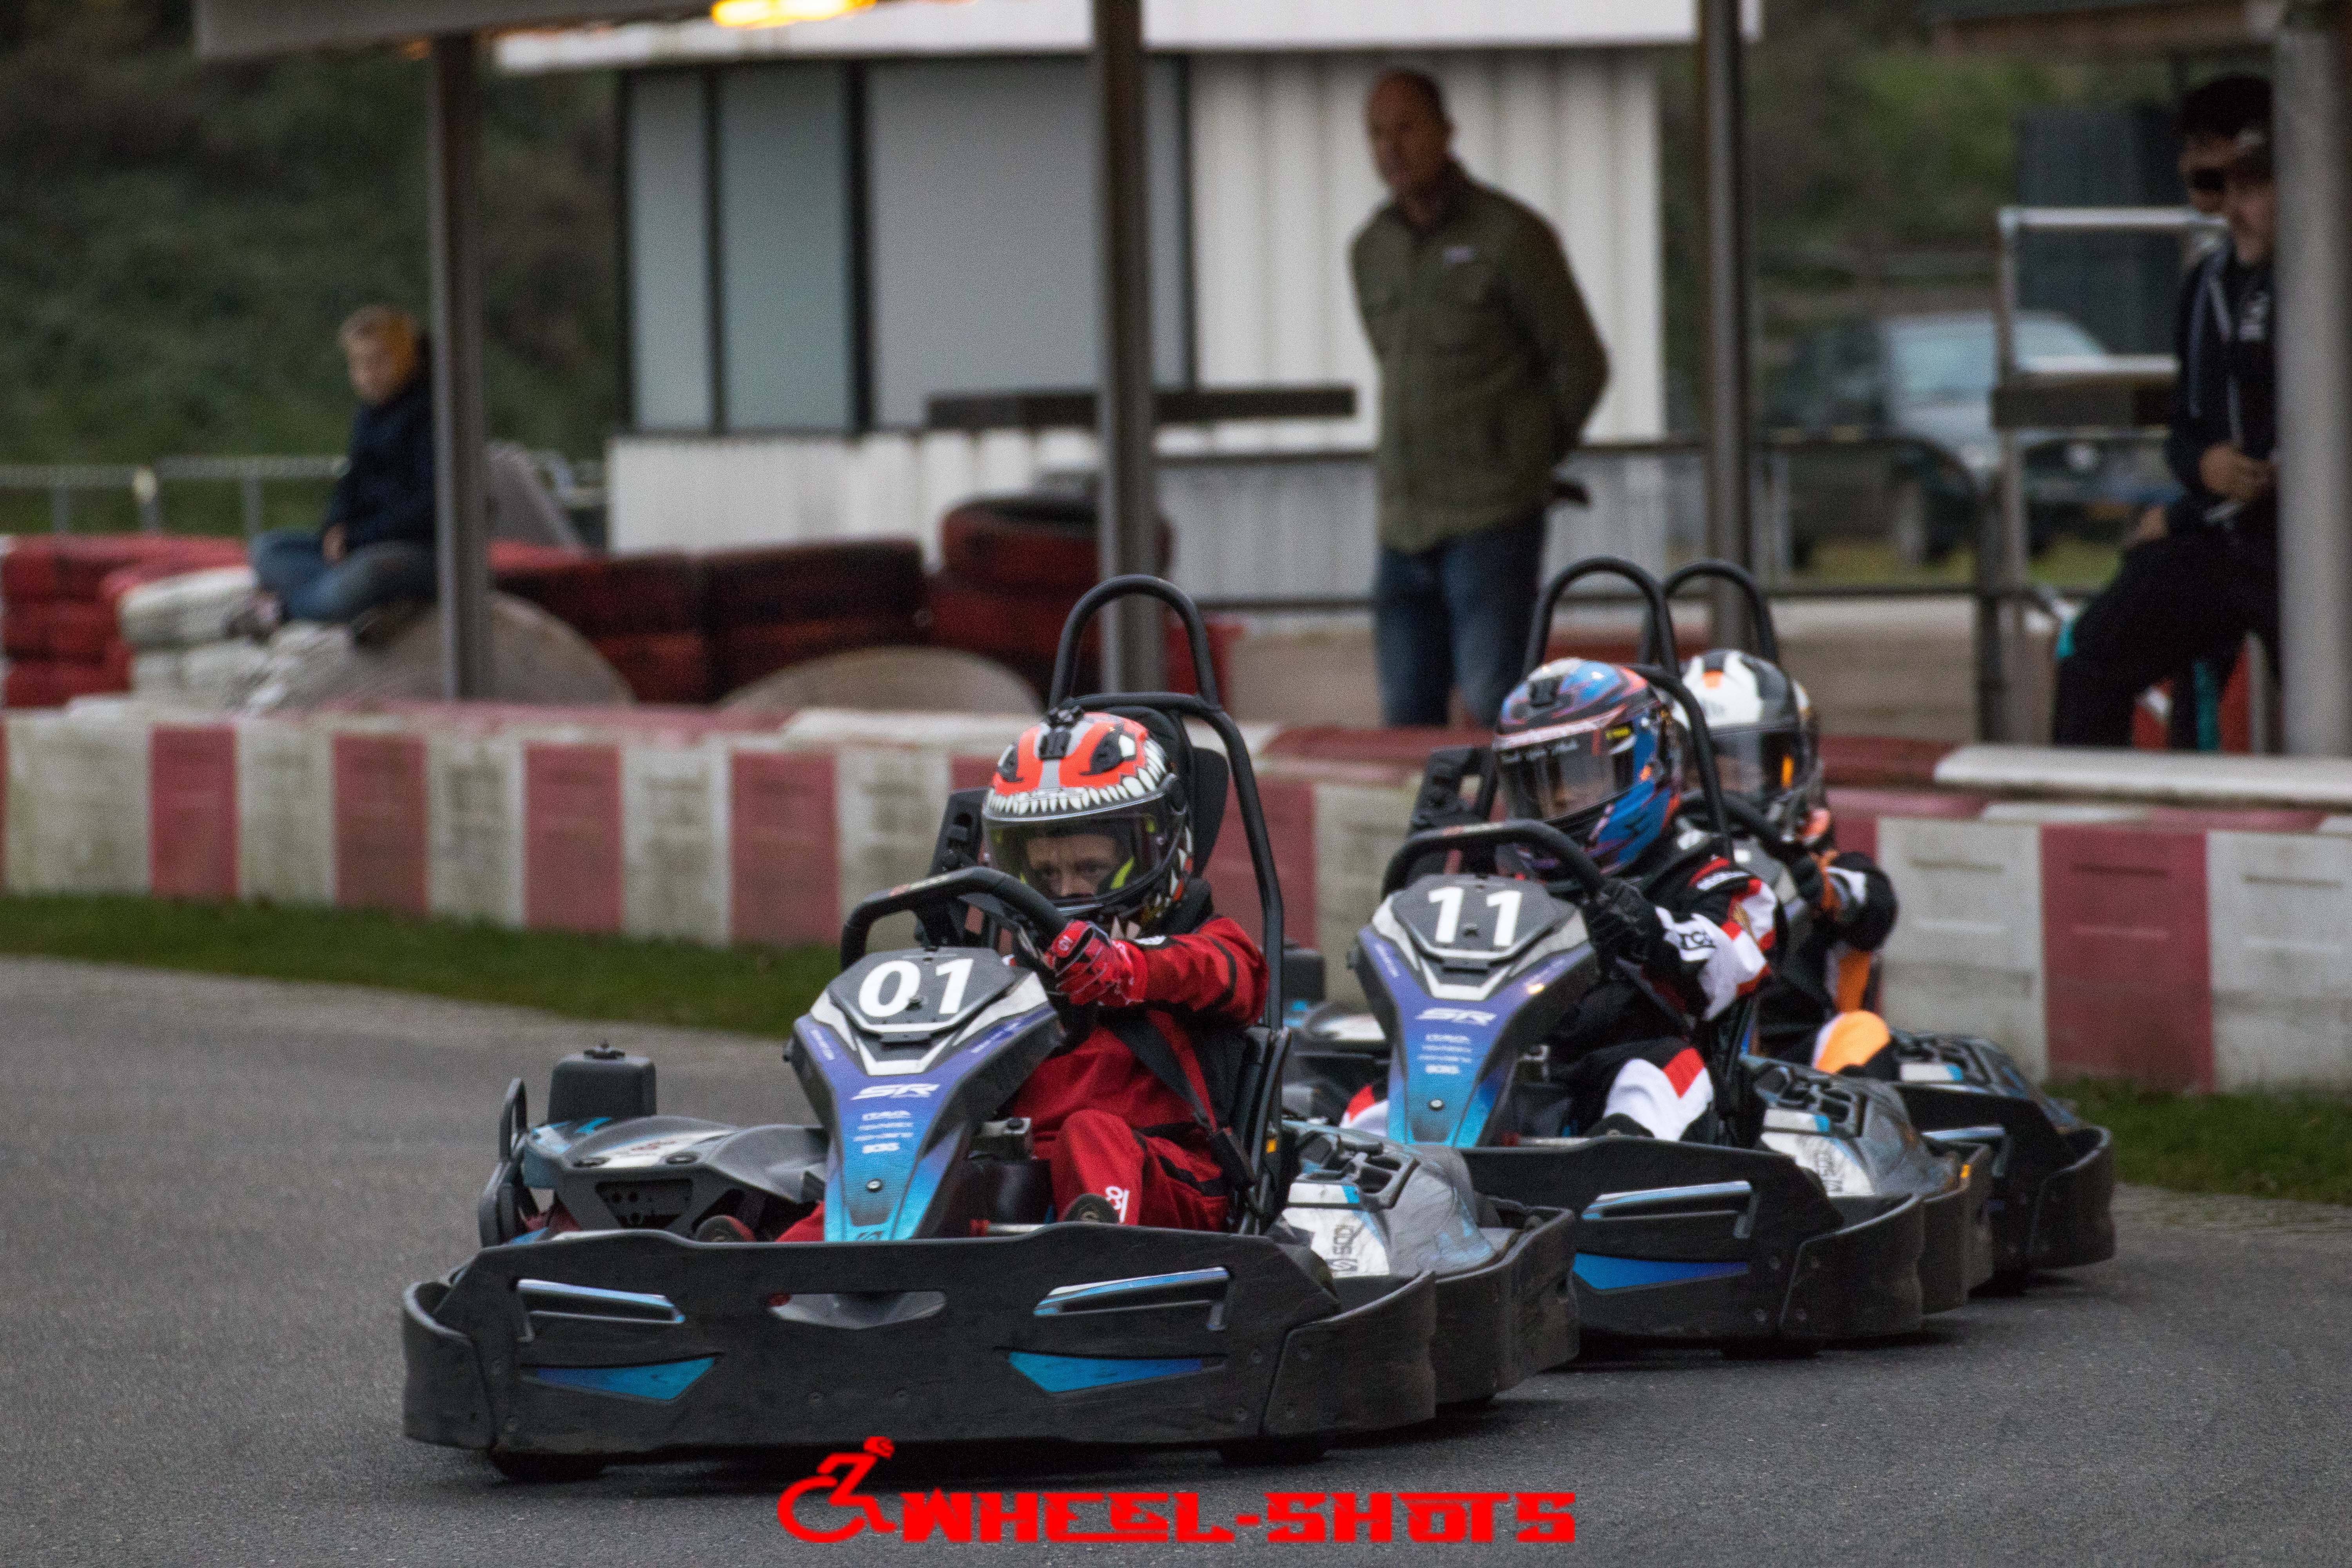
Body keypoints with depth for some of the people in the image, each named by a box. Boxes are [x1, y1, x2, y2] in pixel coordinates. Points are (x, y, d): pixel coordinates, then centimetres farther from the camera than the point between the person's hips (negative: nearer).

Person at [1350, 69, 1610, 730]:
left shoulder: (1511, 236, -7)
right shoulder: (1372, 251, 12)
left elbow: (1581, 364, -1)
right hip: (1407, 522, 6)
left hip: (1492, 523, -6)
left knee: (1494, 708, -12)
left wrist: (1530, 459, 8)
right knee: (1408, 719, 4)